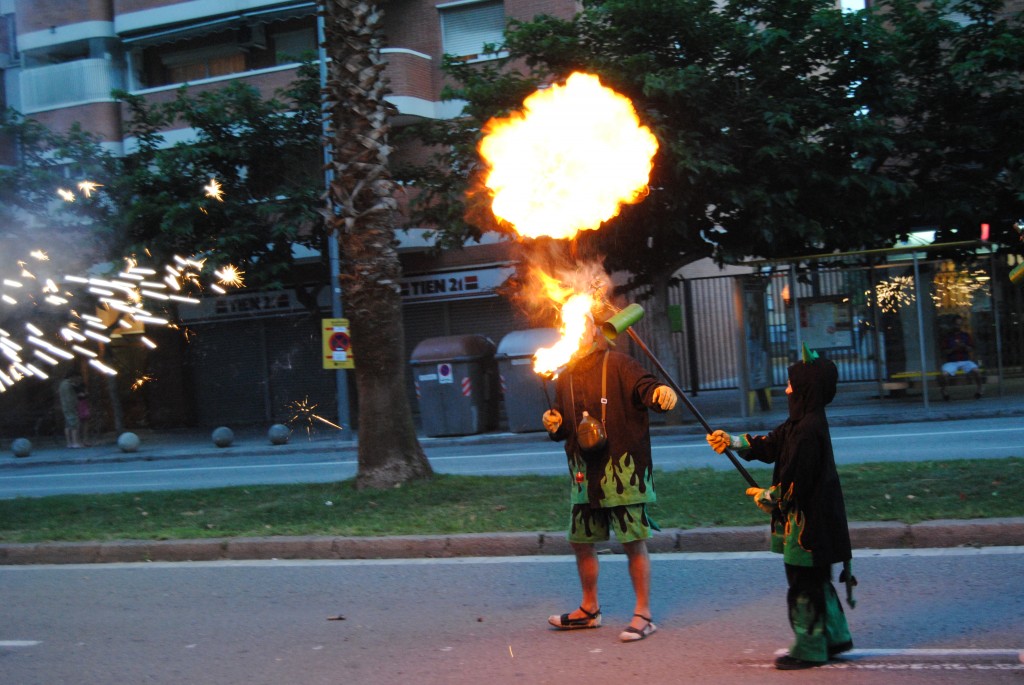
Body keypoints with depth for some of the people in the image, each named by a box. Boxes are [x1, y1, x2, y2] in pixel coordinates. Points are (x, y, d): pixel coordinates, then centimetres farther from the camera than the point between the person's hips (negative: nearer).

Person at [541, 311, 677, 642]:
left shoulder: (617, 364, -5)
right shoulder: (565, 378, 15)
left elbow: (644, 387, -20)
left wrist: (661, 392, -42)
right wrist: (554, 425, 2)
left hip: (623, 469, -7)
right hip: (585, 474, 7)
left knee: (634, 541, -3)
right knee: (580, 540, 14)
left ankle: (643, 614, 6)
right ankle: (589, 609, 31)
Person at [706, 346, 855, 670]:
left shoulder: (807, 429, -23)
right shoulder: (803, 420, 7)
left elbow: (794, 483, -22)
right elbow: (771, 445, 17)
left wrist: (766, 496, -6)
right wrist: (732, 441, 11)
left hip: (807, 520, -10)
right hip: (812, 516, 10)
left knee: (805, 583, 1)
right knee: (816, 581, 20)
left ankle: (809, 649, 11)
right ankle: (835, 637, 30)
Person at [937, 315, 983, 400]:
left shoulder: (966, 335, 11)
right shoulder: (948, 336, 7)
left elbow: (971, 350, 6)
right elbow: (944, 352, 3)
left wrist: (964, 346, -14)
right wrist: (953, 348, -14)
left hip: (965, 361, 1)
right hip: (951, 362, -1)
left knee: (976, 370, -30)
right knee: (944, 374, -32)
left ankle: (978, 391, -16)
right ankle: (945, 393, -11)